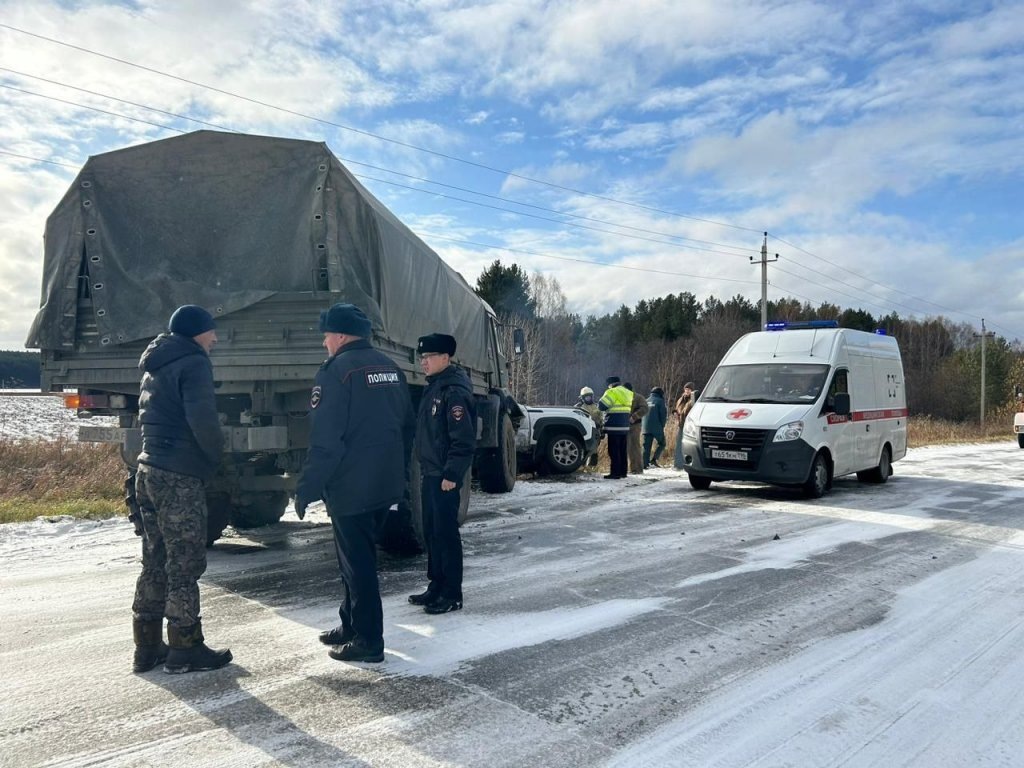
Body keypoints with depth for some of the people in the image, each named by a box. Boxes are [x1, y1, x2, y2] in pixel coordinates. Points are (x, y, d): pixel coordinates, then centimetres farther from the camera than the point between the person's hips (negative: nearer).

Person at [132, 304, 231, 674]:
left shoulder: (156, 366, 19)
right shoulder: (193, 363, -11)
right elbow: (202, 420, -23)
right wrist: (216, 455, -5)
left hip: (149, 472, 9)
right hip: (180, 478, -9)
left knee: (155, 563, 14)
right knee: (184, 565, -1)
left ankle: (148, 647, 21)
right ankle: (185, 650, 6)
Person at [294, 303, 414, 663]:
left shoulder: (336, 370, -14)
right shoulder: (390, 368, 10)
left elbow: (325, 441, -19)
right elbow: (407, 428, 15)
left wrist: (306, 489, -13)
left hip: (350, 488, -8)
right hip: (386, 485, 8)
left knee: (357, 563, 2)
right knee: (357, 556, 21)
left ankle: (369, 641, 11)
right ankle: (351, 625, 32)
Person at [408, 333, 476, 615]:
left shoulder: (454, 391, -16)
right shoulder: (434, 387, 14)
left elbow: (463, 439, -21)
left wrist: (452, 474, -21)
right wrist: (426, 468, 18)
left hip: (445, 476, -10)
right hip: (430, 473, 10)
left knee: (446, 533, -3)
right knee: (431, 531, 15)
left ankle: (452, 594, 7)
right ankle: (436, 586, 26)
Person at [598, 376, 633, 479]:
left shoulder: (613, 392, -11)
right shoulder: (628, 393, 15)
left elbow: (601, 406, -14)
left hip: (614, 426, -8)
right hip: (625, 426, 8)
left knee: (614, 450, -5)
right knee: (622, 450, 14)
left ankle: (615, 473, -6)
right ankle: (623, 471, 19)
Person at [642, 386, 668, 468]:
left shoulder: (646, 401, 14)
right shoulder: (660, 401, -3)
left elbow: (642, 413, 16)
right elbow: (663, 414, -7)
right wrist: (663, 425, 4)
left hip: (646, 428, 5)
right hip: (657, 428, -5)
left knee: (646, 446, 6)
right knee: (661, 444, 11)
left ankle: (645, 464, 0)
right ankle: (654, 459, -4)